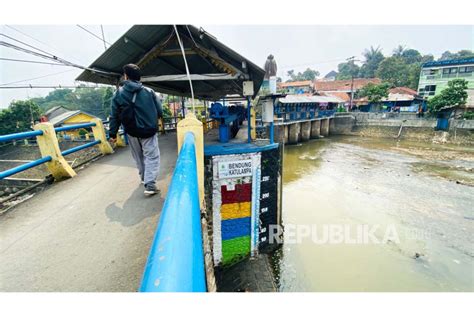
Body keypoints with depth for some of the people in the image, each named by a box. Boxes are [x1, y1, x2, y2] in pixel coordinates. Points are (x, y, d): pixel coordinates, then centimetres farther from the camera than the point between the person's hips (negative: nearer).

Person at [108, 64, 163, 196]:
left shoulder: (118, 94, -1)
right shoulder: (149, 91, -4)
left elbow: (114, 116, -1)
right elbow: (160, 112, -2)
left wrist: (113, 133, 7)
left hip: (132, 132, 3)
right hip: (149, 130, -2)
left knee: (138, 156, 21)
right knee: (152, 156, 0)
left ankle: (144, 178, 38)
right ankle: (150, 185, -12)